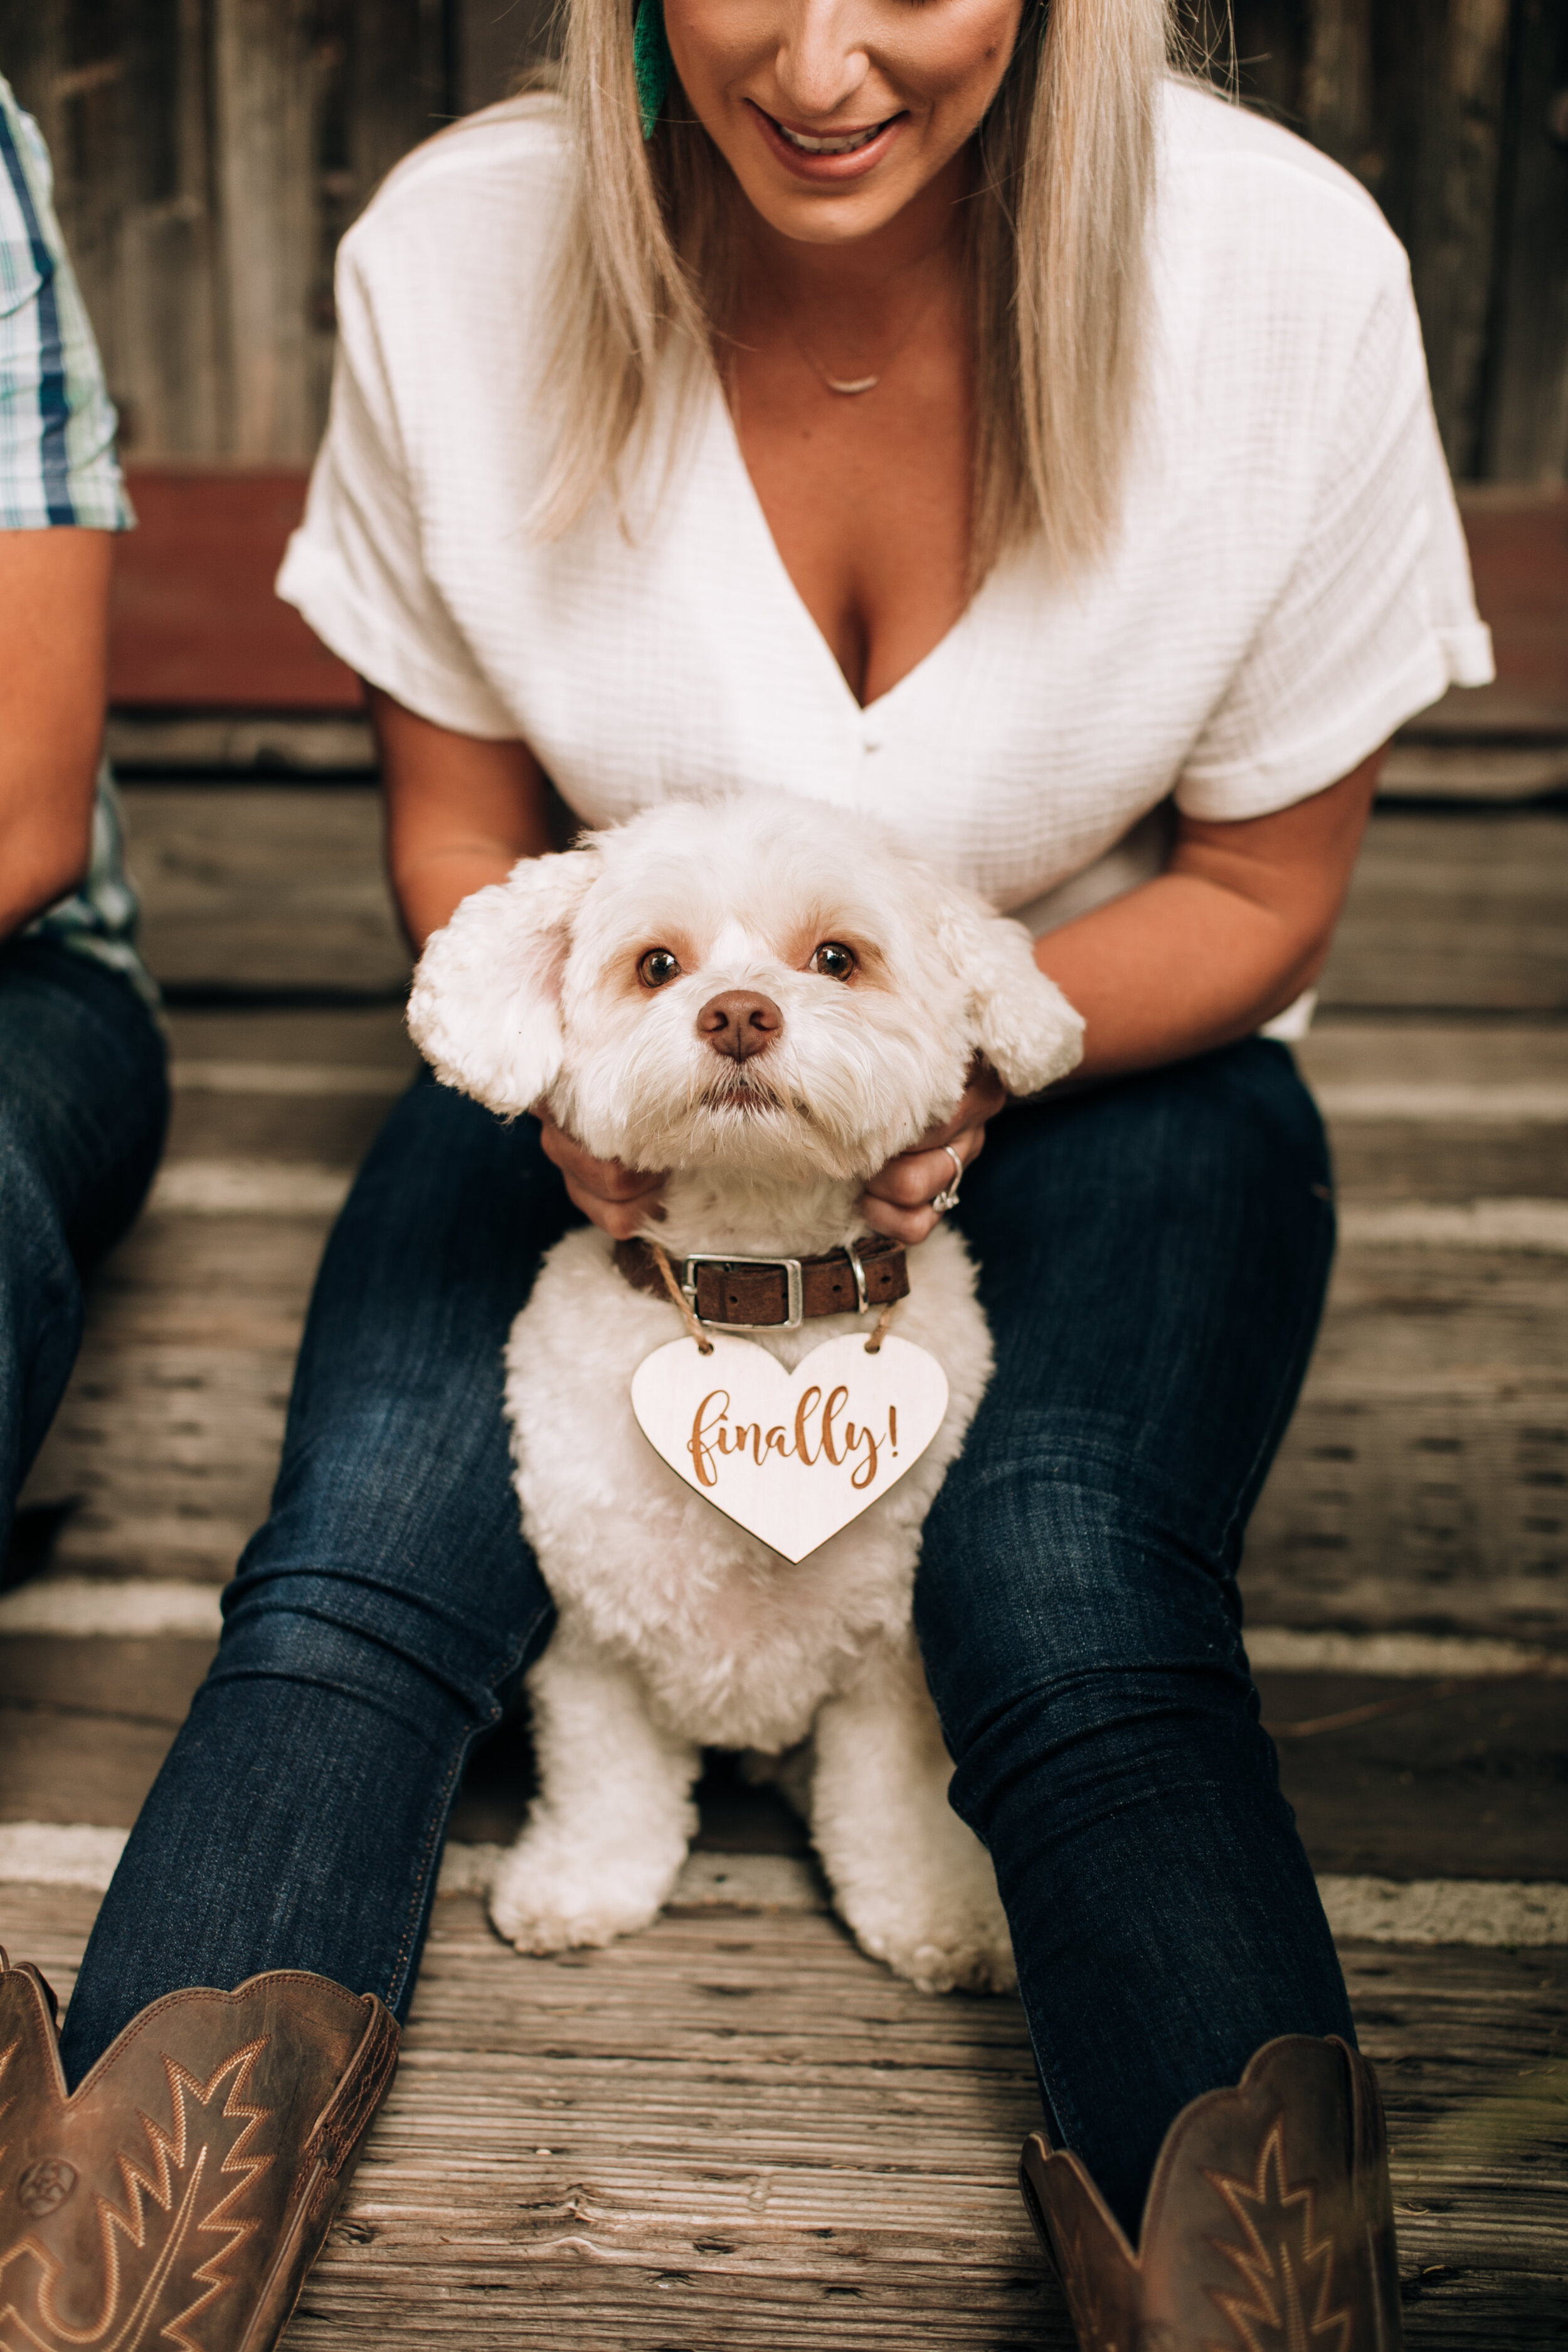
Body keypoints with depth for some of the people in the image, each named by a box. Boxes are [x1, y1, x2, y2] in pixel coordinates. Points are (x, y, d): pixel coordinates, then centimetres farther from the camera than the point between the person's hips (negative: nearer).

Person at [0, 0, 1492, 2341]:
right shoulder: (454, 257, -12)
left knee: (1082, 1627, -29)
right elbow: (459, 835, 0)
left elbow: (1260, 891, -5)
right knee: (349, 1586, -22)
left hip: (1104, 1058, 0)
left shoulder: (1284, 268, -16)